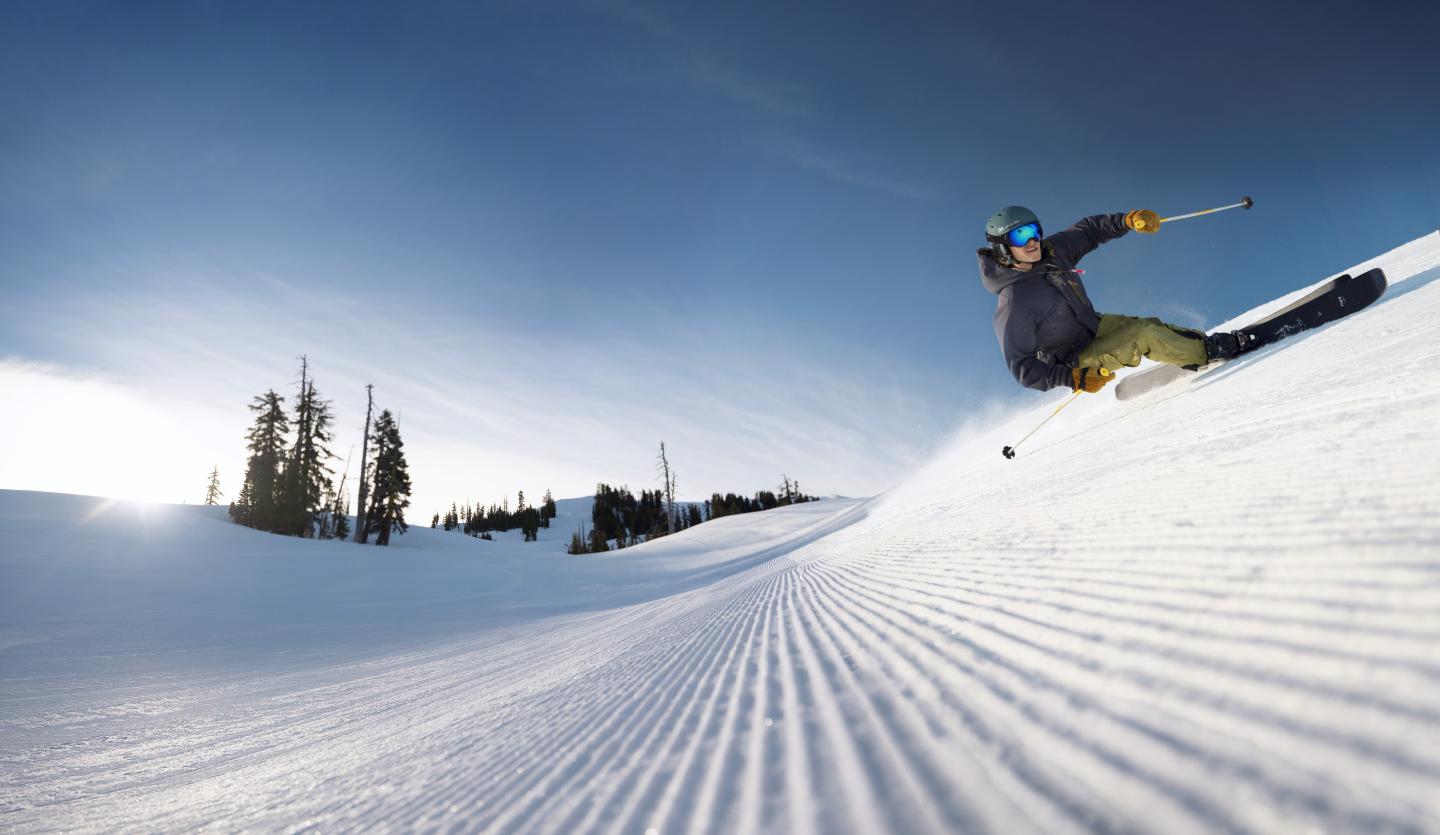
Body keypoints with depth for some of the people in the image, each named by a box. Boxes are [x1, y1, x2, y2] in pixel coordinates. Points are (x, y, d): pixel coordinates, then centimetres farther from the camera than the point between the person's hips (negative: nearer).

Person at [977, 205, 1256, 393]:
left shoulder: (1050, 251, -12)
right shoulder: (1012, 304, -32)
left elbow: (1089, 230, 7)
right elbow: (1023, 368, -31)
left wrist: (1128, 219, -11)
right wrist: (1074, 378, -40)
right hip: (1075, 361, -7)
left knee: (1152, 326, -2)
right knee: (1144, 335, -16)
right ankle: (1208, 353, 4)